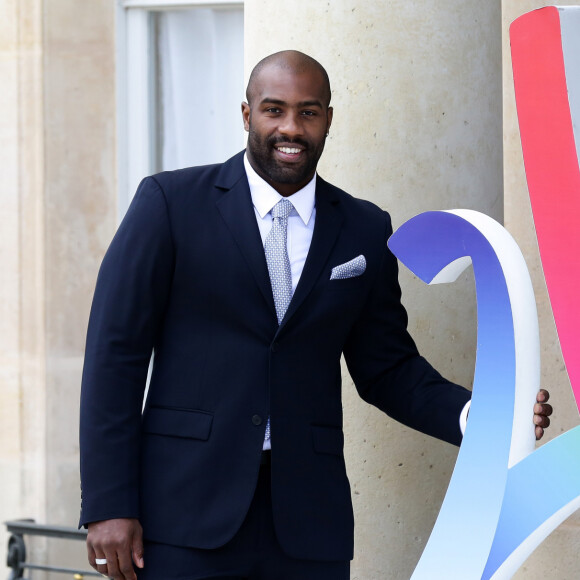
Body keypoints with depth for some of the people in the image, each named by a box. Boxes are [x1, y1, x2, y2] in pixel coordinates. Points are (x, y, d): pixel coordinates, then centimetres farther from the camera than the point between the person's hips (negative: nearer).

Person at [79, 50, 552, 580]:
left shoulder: (365, 231, 10)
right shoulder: (171, 201, 0)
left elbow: (386, 369, 16)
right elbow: (116, 352, -2)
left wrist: (474, 415, -4)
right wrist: (108, 505, -8)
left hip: (307, 521, 3)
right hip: (187, 513, -3)